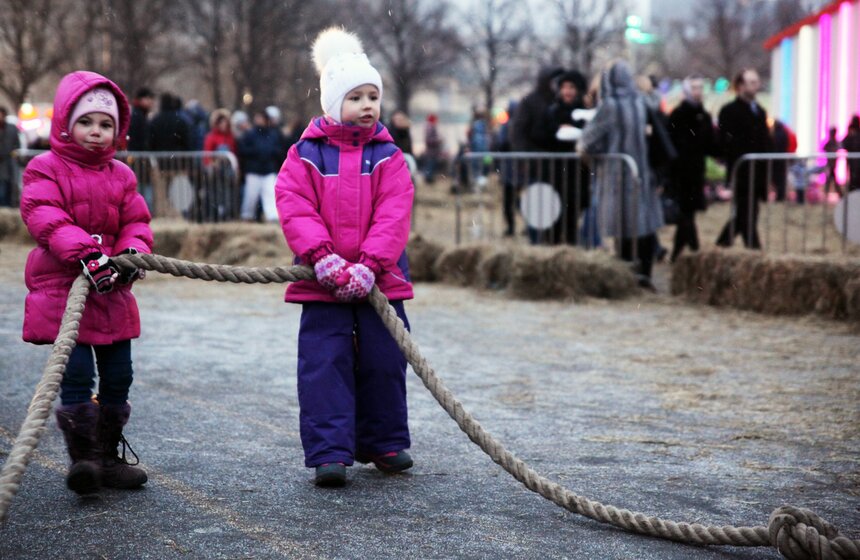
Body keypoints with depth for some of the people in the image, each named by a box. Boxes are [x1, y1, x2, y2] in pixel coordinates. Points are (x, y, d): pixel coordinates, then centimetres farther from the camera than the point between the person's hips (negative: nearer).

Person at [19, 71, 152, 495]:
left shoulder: (120, 175, 13)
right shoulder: (45, 169, -3)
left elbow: (135, 220, 11)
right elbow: (45, 217, -17)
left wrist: (133, 252, -12)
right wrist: (84, 253, -30)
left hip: (113, 291, 6)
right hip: (63, 288, -5)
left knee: (118, 376, 8)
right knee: (76, 375, -12)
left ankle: (108, 457, 20)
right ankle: (83, 456, -4)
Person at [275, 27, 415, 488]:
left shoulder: (387, 156, 2)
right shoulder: (306, 154, 0)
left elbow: (394, 214, -8)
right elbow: (293, 206, -9)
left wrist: (369, 265, -19)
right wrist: (322, 256, -21)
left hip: (379, 279, 2)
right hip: (322, 283, -2)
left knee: (383, 362, 9)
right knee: (325, 363, -5)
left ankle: (384, 442, 25)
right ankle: (329, 452, -2)